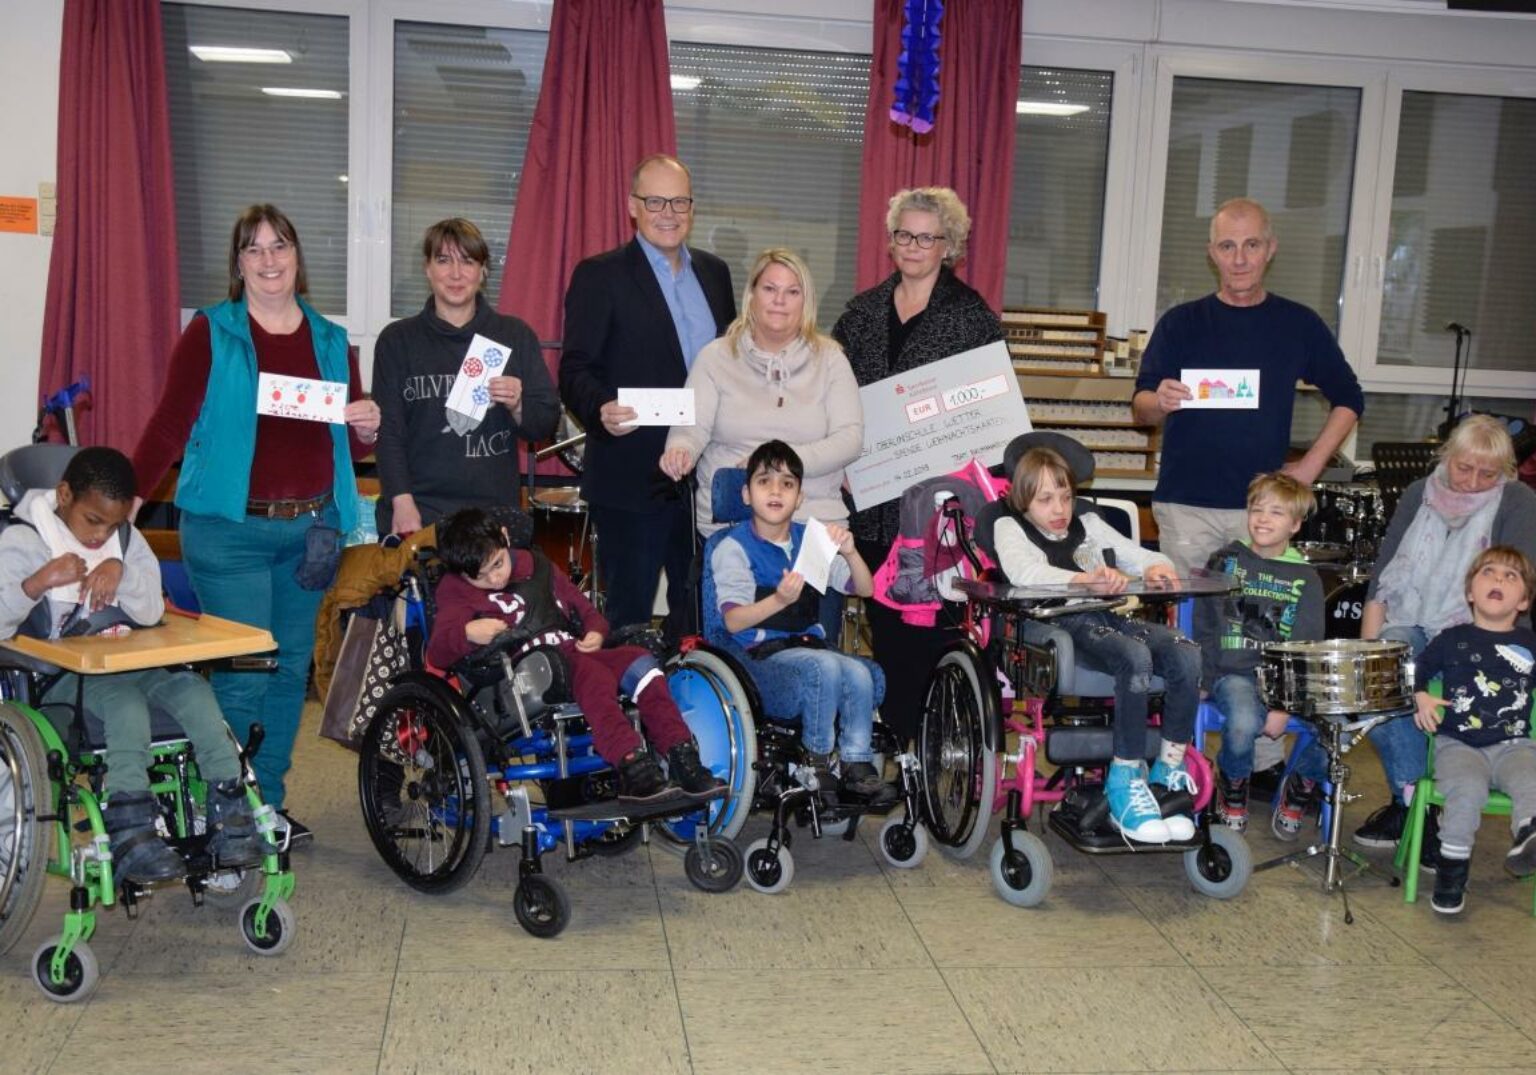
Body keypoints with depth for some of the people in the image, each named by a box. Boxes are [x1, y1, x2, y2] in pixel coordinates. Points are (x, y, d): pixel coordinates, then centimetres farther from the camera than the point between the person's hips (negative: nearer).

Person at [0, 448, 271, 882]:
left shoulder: (125, 538, 10)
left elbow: (152, 612, 1)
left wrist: (121, 570, -17)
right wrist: (39, 582, -32)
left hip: (127, 662, 5)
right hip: (61, 674, -5)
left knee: (194, 690, -23)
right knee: (126, 702, -35)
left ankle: (230, 815, -24)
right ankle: (131, 834, -37)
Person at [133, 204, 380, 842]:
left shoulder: (331, 341, 12)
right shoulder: (210, 334, 0)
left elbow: (354, 446, 17)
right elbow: (170, 424, -6)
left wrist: (367, 428, -6)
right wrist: (128, 498, -19)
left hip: (310, 529, 4)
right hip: (229, 530, -4)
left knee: (291, 669, 9)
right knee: (242, 675, -4)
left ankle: (269, 806, 22)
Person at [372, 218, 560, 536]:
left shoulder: (515, 335, 10)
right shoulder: (397, 340, 7)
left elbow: (546, 425, 11)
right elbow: (388, 430, 1)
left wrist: (518, 406, -11)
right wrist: (402, 504, -11)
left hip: (493, 512, 1)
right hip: (416, 514, -1)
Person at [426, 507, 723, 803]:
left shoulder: (536, 566, 21)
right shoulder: (456, 590, 7)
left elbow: (584, 608, 28)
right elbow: (437, 653, -5)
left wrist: (596, 632, 6)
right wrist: (466, 633, -26)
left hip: (576, 655, 6)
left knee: (639, 660, -19)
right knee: (591, 673, -34)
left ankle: (684, 761, -23)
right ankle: (632, 766, -46)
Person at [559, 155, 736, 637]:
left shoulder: (715, 272, 13)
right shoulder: (599, 275, -4)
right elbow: (576, 368, -10)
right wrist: (601, 410, -30)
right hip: (632, 478, -5)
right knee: (628, 616, 3)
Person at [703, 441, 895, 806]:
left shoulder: (810, 540, 15)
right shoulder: (733, 547, 0)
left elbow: (865, 589, 11)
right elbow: (733, 621, -12)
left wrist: (849, 552, -10)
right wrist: (780, 600, -30)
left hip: (810, 648, 5)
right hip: (760, 657, -5)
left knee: (859, 673, -26)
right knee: (824, 666, -32)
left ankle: (857, 767, -14)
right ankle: (816, 763, -15)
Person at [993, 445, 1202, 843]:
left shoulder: (1088, 523, 32)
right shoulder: (1010, 527, 15)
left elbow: (1143, 556, 26)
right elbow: (1024, 573, -9)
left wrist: (1156, 567, -1)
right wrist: (1086, 577, -25)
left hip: (1111, 616, 6)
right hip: (1062, 624, -5)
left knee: (1188, 656, -24)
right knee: (1136, 657, -35)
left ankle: (1169, 773, -12)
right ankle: (1126, 784, -26)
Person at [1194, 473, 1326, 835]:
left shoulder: (1305, 578, 7)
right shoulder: (1225, 562, 7)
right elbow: (1203, 628, 6)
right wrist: (1212, 680, -7)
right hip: (1234, 673, -2)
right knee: (1244, 721, -34)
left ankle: (1301, 791, 8)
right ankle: (1232, 788, 1)